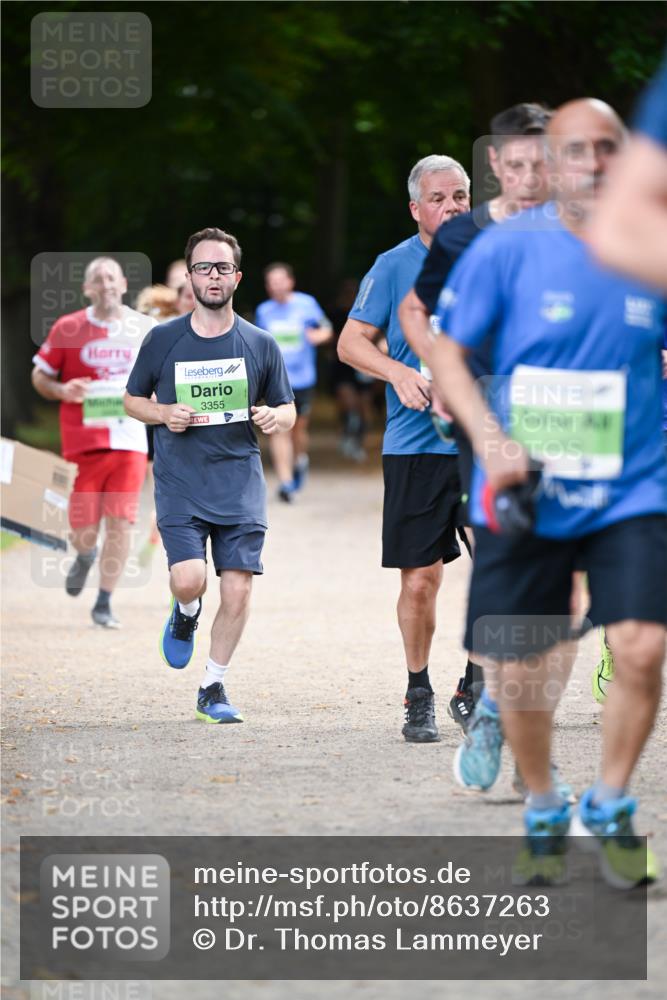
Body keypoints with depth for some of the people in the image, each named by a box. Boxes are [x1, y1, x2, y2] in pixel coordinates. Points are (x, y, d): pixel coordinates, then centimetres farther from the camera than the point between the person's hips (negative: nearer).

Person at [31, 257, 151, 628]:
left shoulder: (145, 329, 5)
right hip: (83, 440, -1)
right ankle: (85, 557, 37)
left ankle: (104, 604, 5)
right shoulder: (68, 329, 0)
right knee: (83, 528, -1)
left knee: (121, 522, -7)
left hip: (130, 440, 1)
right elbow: (40, 375, 9)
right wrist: (62, 391, -12)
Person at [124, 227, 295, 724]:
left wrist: (275, 417, -11)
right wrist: (163, 414, -8)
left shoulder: (260, 344, 5)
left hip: (241, 486, 1)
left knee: (238, 589, -5)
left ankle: (213, 688, 12)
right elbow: (133, 400, 13)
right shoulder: (163, 340, 2)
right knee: (189, 581, -18)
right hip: (180, 485, -1)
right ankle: (186, 616, 20)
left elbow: (288, 410, 13)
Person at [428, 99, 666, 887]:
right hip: (527, 497, -1)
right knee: (522, 674, 4)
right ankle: (542, 814, 29)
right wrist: (490, 441, -14)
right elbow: (446, 350, -1)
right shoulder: (507, 249, -6)